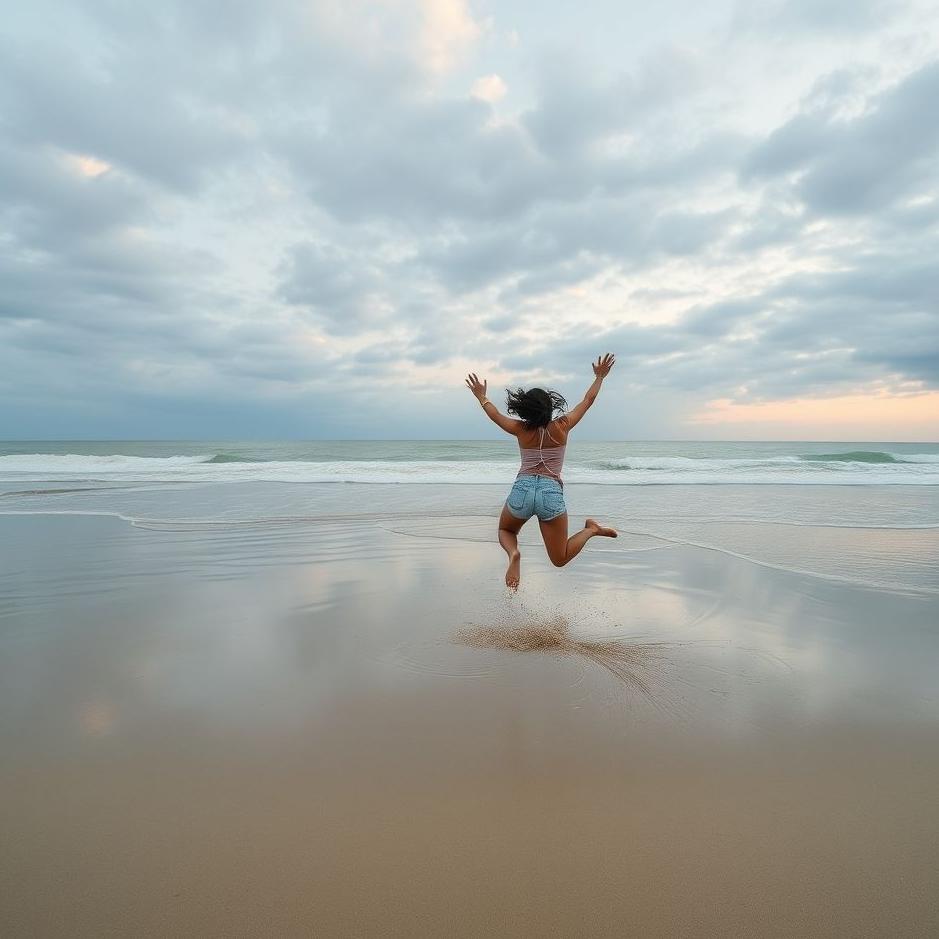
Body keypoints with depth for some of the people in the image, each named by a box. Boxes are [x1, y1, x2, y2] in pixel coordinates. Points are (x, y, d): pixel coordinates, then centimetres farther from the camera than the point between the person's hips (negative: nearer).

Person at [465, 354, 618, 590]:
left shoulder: (521, 430, 7)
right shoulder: (562, 426, 5)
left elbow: (494, 414, 24)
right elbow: (588, 400, 17)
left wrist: (481, 396, 41)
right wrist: (599, 377, 32)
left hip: (522, 489, 0)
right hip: (551, 493, 0)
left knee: (505, 531, 28)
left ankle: (513, 553, -6)